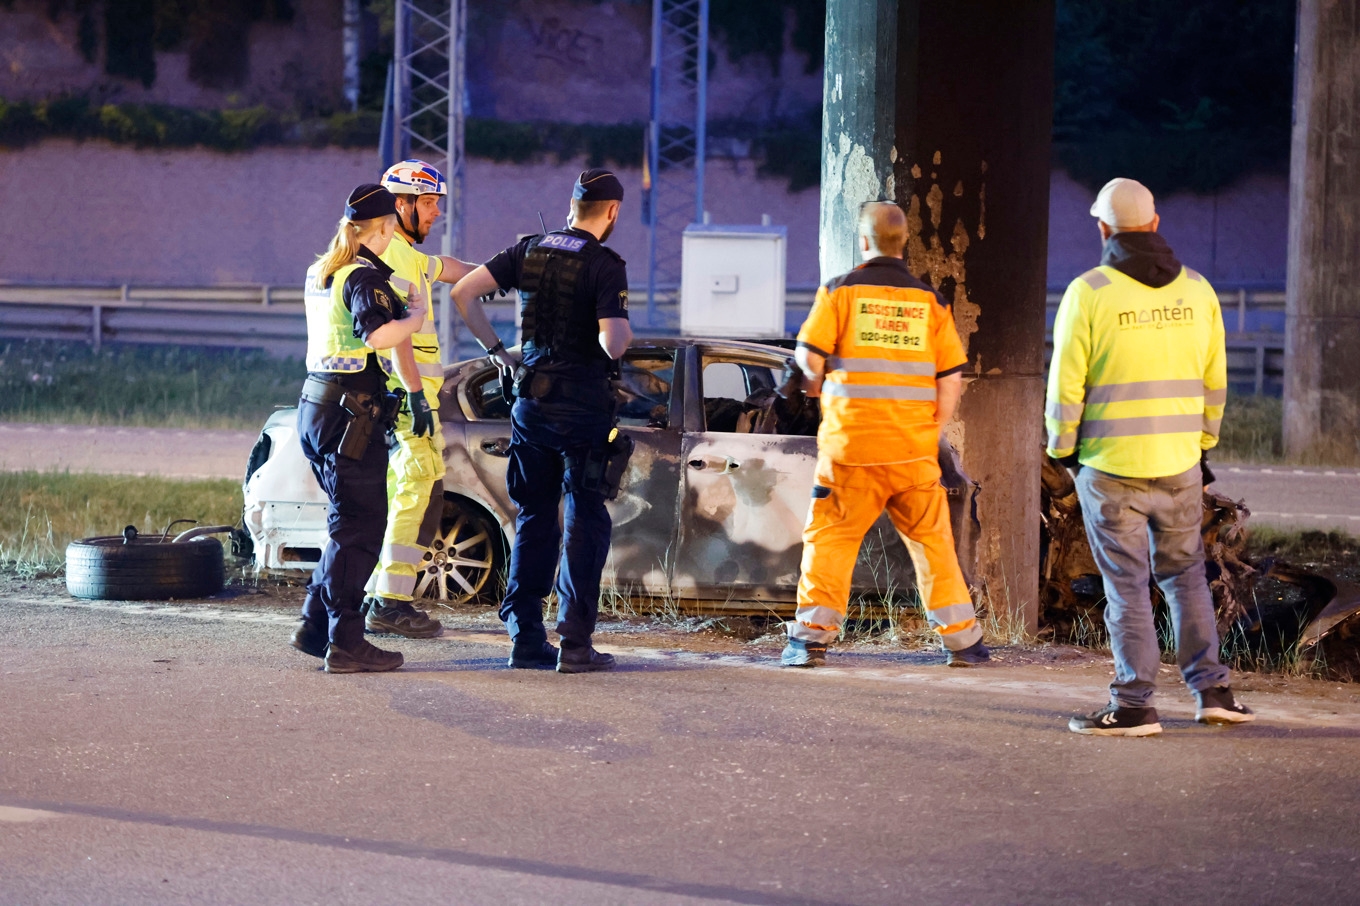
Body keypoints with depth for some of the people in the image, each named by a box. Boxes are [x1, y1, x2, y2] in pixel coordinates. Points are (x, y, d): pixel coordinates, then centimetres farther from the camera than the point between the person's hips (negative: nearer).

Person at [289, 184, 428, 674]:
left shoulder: (320, 273, 15)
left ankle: (315, 626, 18)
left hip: (316, 408, 9)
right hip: (351, 412, -9)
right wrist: (416, 314, -14)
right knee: (359, 527, -4)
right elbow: (378, 334, -30)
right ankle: (345, 642, -4)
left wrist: (395, 302, 31)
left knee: (349, 520, 18)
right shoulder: (365, 276, -13)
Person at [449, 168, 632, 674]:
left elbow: (463, 292, 2)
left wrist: (493, 347, 11)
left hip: (530, 401, 5)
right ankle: (575, 644, -4)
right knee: (585, 522, 0)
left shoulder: (530, 252, 6)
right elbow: (612, 343, -21)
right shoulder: (604, 266, -11)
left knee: (534, 519, 12)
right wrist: (626, 334, 2)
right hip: (582, 403, -5)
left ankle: (525, 638, 10)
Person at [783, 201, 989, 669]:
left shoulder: (840, 291, -2)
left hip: (850, 447, -2)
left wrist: (817, 381, 15)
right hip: (914, 451, 2)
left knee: (829, 541, 4)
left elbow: (810, 357, -8)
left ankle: (811, 639, -3)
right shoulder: (930, 302, 6)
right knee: (933, 543, 12)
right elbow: (951, 380, 4)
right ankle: (962, 640, 15)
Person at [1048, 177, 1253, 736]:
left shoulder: (1088, 293, -10)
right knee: (1185, 574, 17)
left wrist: (1061, 450, 5)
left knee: (1127, 585, 1)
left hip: (1110, 465, -4)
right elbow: (1214, 382, 8)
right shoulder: (1197, 291, 3)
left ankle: (1133, 705, 1)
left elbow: (1065, 385, -8)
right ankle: (1211, 689, 14)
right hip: (1179, 464, 4)